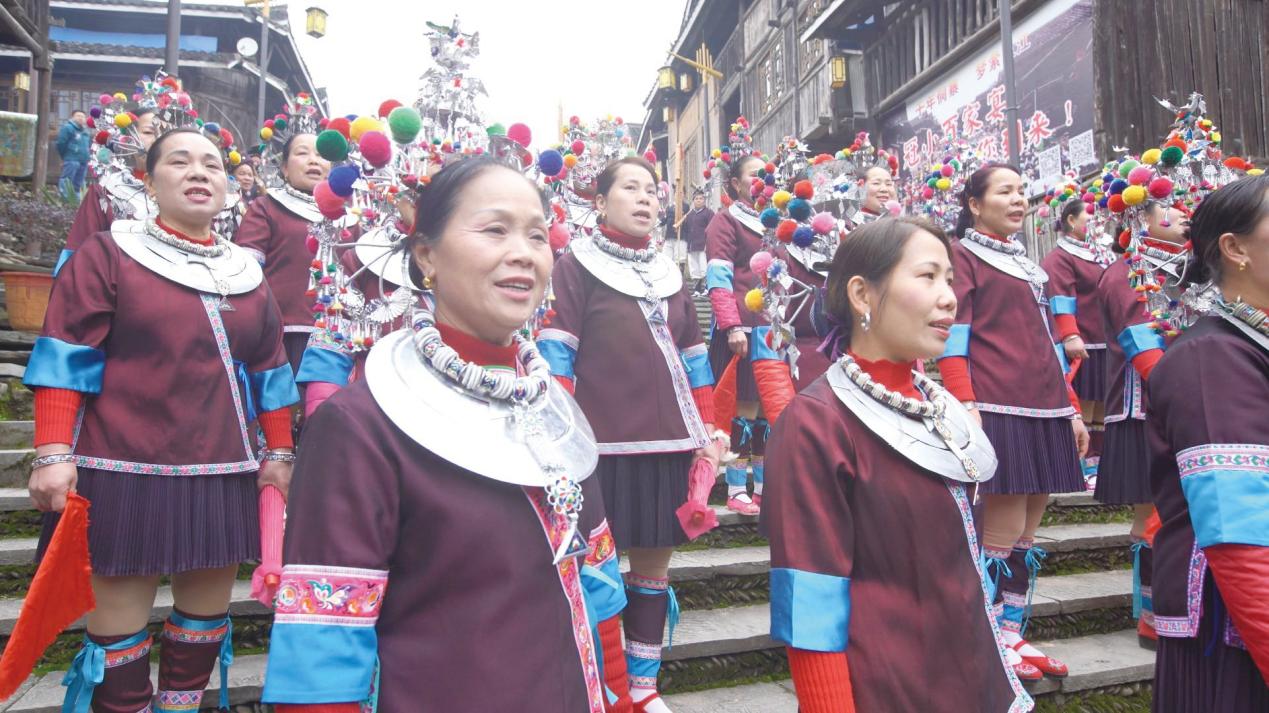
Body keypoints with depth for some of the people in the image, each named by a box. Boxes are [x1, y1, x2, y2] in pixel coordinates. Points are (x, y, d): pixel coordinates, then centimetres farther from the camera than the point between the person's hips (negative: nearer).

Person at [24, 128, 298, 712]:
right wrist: (54, 455, -12)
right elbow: (64, 358, -5)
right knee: (119, 628, 3)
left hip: (223, 475, 4)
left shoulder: (248, 273, 12)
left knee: (206, 617, 12)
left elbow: (269, 370, 14)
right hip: (125, 472, -4)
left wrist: (279, 452, 10)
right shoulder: (109, 252, 0)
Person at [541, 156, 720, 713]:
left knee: (653, 564, 11)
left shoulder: (670, 274, 17)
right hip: (603, 443, -5)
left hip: (671, 442, 5)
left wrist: (707, 430, 12)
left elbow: (693, 355, 17)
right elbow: (557, 352, -5)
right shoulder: (576, 266, 1)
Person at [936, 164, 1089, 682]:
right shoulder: (961, 255, -1)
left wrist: (1071, 409, 17)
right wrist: (966, 408, -19)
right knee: (1006, 527, -6)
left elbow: (1048, 343, 22)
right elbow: (951, 341, -9)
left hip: (1046, 410, 8)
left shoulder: (1027, 264, 22)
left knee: (1028, 529, 9)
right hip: (999, 410, -7)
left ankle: (1013, 635, 19)